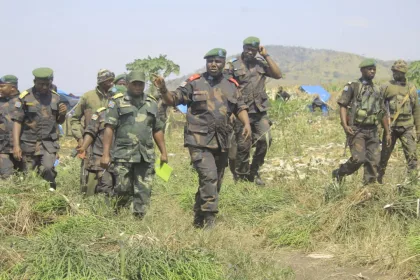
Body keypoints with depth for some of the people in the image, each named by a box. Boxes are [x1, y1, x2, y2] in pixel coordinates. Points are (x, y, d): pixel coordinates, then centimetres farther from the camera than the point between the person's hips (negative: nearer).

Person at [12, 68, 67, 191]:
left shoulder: (55, 97, 8)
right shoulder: (25, 97, -3)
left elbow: (59, 121, 18)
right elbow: (17, 122, -4)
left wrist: (63, 114, -6)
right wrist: (16, 145, -12)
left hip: (49, 142, 1)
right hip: (29, 144, -1)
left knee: (47, 168, -20)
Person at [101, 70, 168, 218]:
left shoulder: (152, 103, 15)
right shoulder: (118, 102, 3)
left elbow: (157, 130, 19)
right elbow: (109, 128, -3)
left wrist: (163, 152, 13)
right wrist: (105, 154, -10)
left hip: (146, 156, 3)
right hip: (123, 155, -3)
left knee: (144, 191, 1)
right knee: (122, 190, -4)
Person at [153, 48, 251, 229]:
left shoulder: (231, 86, 12)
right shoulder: (194, 83, 1)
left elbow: (240, 107, 15)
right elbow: (173, 100, -1)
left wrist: (247, 123, -4)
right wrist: (163, 90, -22)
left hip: (222, 142, 5)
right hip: (199, 140, -5)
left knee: (215, 182, 11)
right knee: (209, 176, -21)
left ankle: (199, 219, 25)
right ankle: (209, 219, -19)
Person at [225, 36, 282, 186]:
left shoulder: (261, 64, 11)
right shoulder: (234, 65, 1)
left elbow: (278, 75, -2)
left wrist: (266, 56, -3)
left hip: (260, 111, 3)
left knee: (265, 139, -8)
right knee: (243, 145, 0)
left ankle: (254, 172, 9)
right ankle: (242, 176, 17)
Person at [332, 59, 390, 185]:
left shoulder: (377, 90, 17)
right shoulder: (353, 86, 0)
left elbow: (383, 113, 21)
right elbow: (342, 105, -7)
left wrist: (387, 133, 17)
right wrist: (345, 125, -20)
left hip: (372, 131, 6)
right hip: (356, 130, -6)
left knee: (373, 161, 1)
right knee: (358, 158, -16)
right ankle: (338, 174, 6)